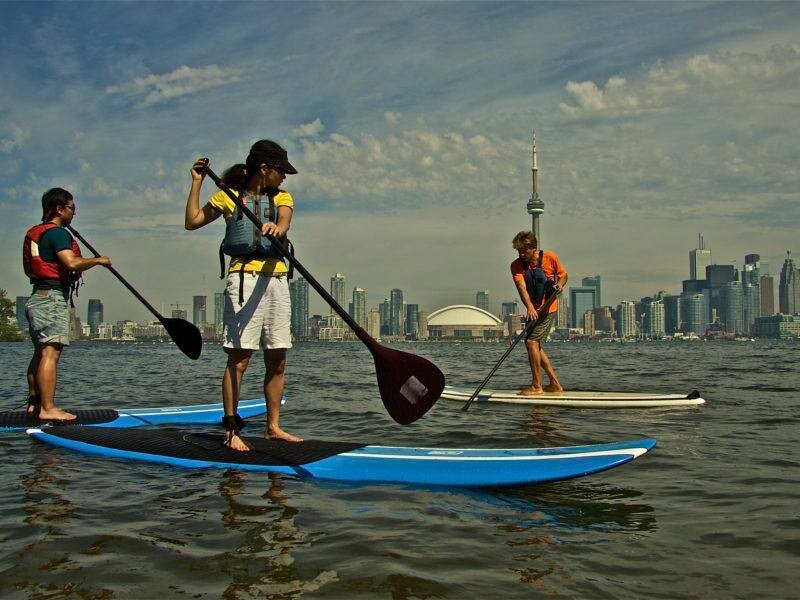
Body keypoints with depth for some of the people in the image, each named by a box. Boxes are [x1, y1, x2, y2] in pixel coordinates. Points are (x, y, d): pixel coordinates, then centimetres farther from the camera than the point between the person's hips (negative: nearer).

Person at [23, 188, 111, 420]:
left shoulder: (35, 233, 20)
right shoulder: (57, 233, -11)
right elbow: (71, 263, -26)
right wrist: (98, 260, -11)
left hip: (38, 296, 10)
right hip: (52, 298, -10)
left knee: (40, 353, 13)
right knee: (50, 353, -13)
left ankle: (34, 404, 17)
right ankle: (47, 408, -15)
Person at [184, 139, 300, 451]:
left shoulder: (282, 197, 17)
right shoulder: (229, 196, 10)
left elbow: (284, 223, -5)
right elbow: (192, 222, 6)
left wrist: (276, 227, -29)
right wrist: (197, 182, 4)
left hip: (277, 277, 4)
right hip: (245, 276, -4)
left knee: (277, 360, 6)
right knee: (239, 357, -9)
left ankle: (273, 426, 15)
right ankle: (231, 430, -4)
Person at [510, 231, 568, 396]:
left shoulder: (550, 257, -9)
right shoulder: (516, 266, -5)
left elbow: (563, 274, 6)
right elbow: (522, 287, -20)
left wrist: (560, 284, -16)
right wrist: (530, 308, -35)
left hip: (548, 308, -6)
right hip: (533, 310, 6)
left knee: (531, 341, -15)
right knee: (536, 346, 10)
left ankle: (537, 386, -10)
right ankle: (555, 384, 21)